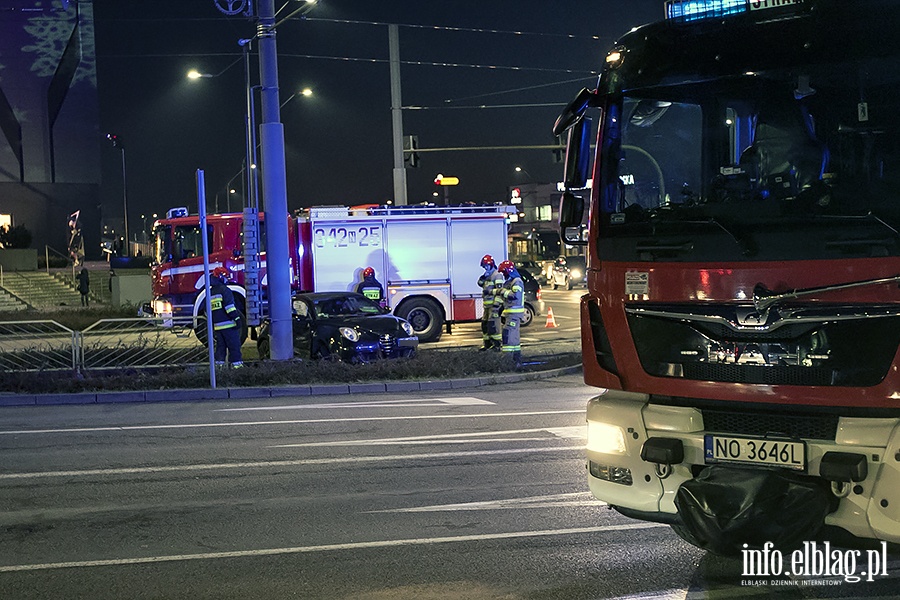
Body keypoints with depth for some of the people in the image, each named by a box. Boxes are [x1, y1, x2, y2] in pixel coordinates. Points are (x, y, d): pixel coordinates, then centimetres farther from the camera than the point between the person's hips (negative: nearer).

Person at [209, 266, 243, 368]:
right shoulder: (224, 290, -8)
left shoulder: (210, 293, 17)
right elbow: (230, 307, -17)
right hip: (228, 325, -7)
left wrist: (211, 327, 24)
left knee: (220, 347, 12)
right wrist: (236, 318, -17)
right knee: (234, 346, -6)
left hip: (217, 326, 7)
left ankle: (219, 364, 10)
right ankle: (236, 363, -10)